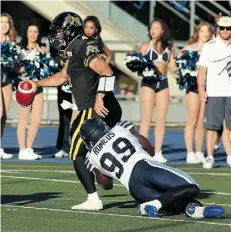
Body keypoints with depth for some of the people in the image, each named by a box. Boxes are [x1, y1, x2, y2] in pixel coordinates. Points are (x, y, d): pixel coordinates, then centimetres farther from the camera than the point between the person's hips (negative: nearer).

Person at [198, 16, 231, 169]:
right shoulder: (209, 46, 4)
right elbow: (202, 70, 2)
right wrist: (201, 90, -9)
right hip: (214, 93, -2)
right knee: (212, 126, -4)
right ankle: (210, 157, 0)